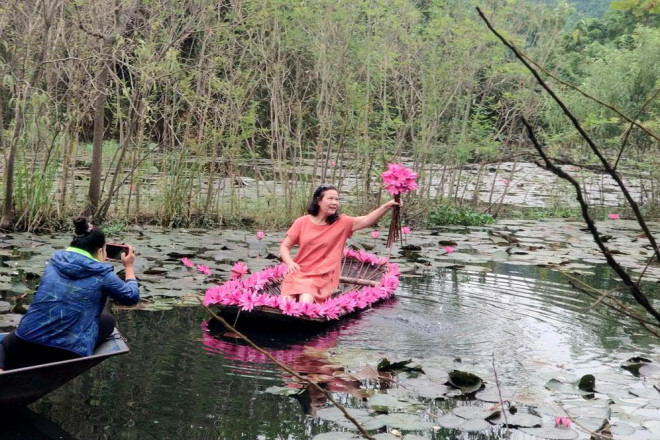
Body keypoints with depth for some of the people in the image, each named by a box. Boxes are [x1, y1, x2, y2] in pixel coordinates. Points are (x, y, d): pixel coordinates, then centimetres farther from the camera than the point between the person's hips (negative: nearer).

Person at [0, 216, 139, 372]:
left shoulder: (54, 262, 11)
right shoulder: (102, 274, -1)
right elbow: (132, 297, 14)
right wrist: (129, 267, 29)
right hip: (68, 355, -3)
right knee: (108, 319, 23)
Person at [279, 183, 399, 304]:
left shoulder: (342, 223, -1)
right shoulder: (302, 222, 1)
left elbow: (366, 220, -16)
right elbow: (285, 246, 5)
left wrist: (387, 206, -31)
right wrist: (290, 263, -16)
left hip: (321, 277, -1)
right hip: (298, 273, 1)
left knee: (306, 302, -28)